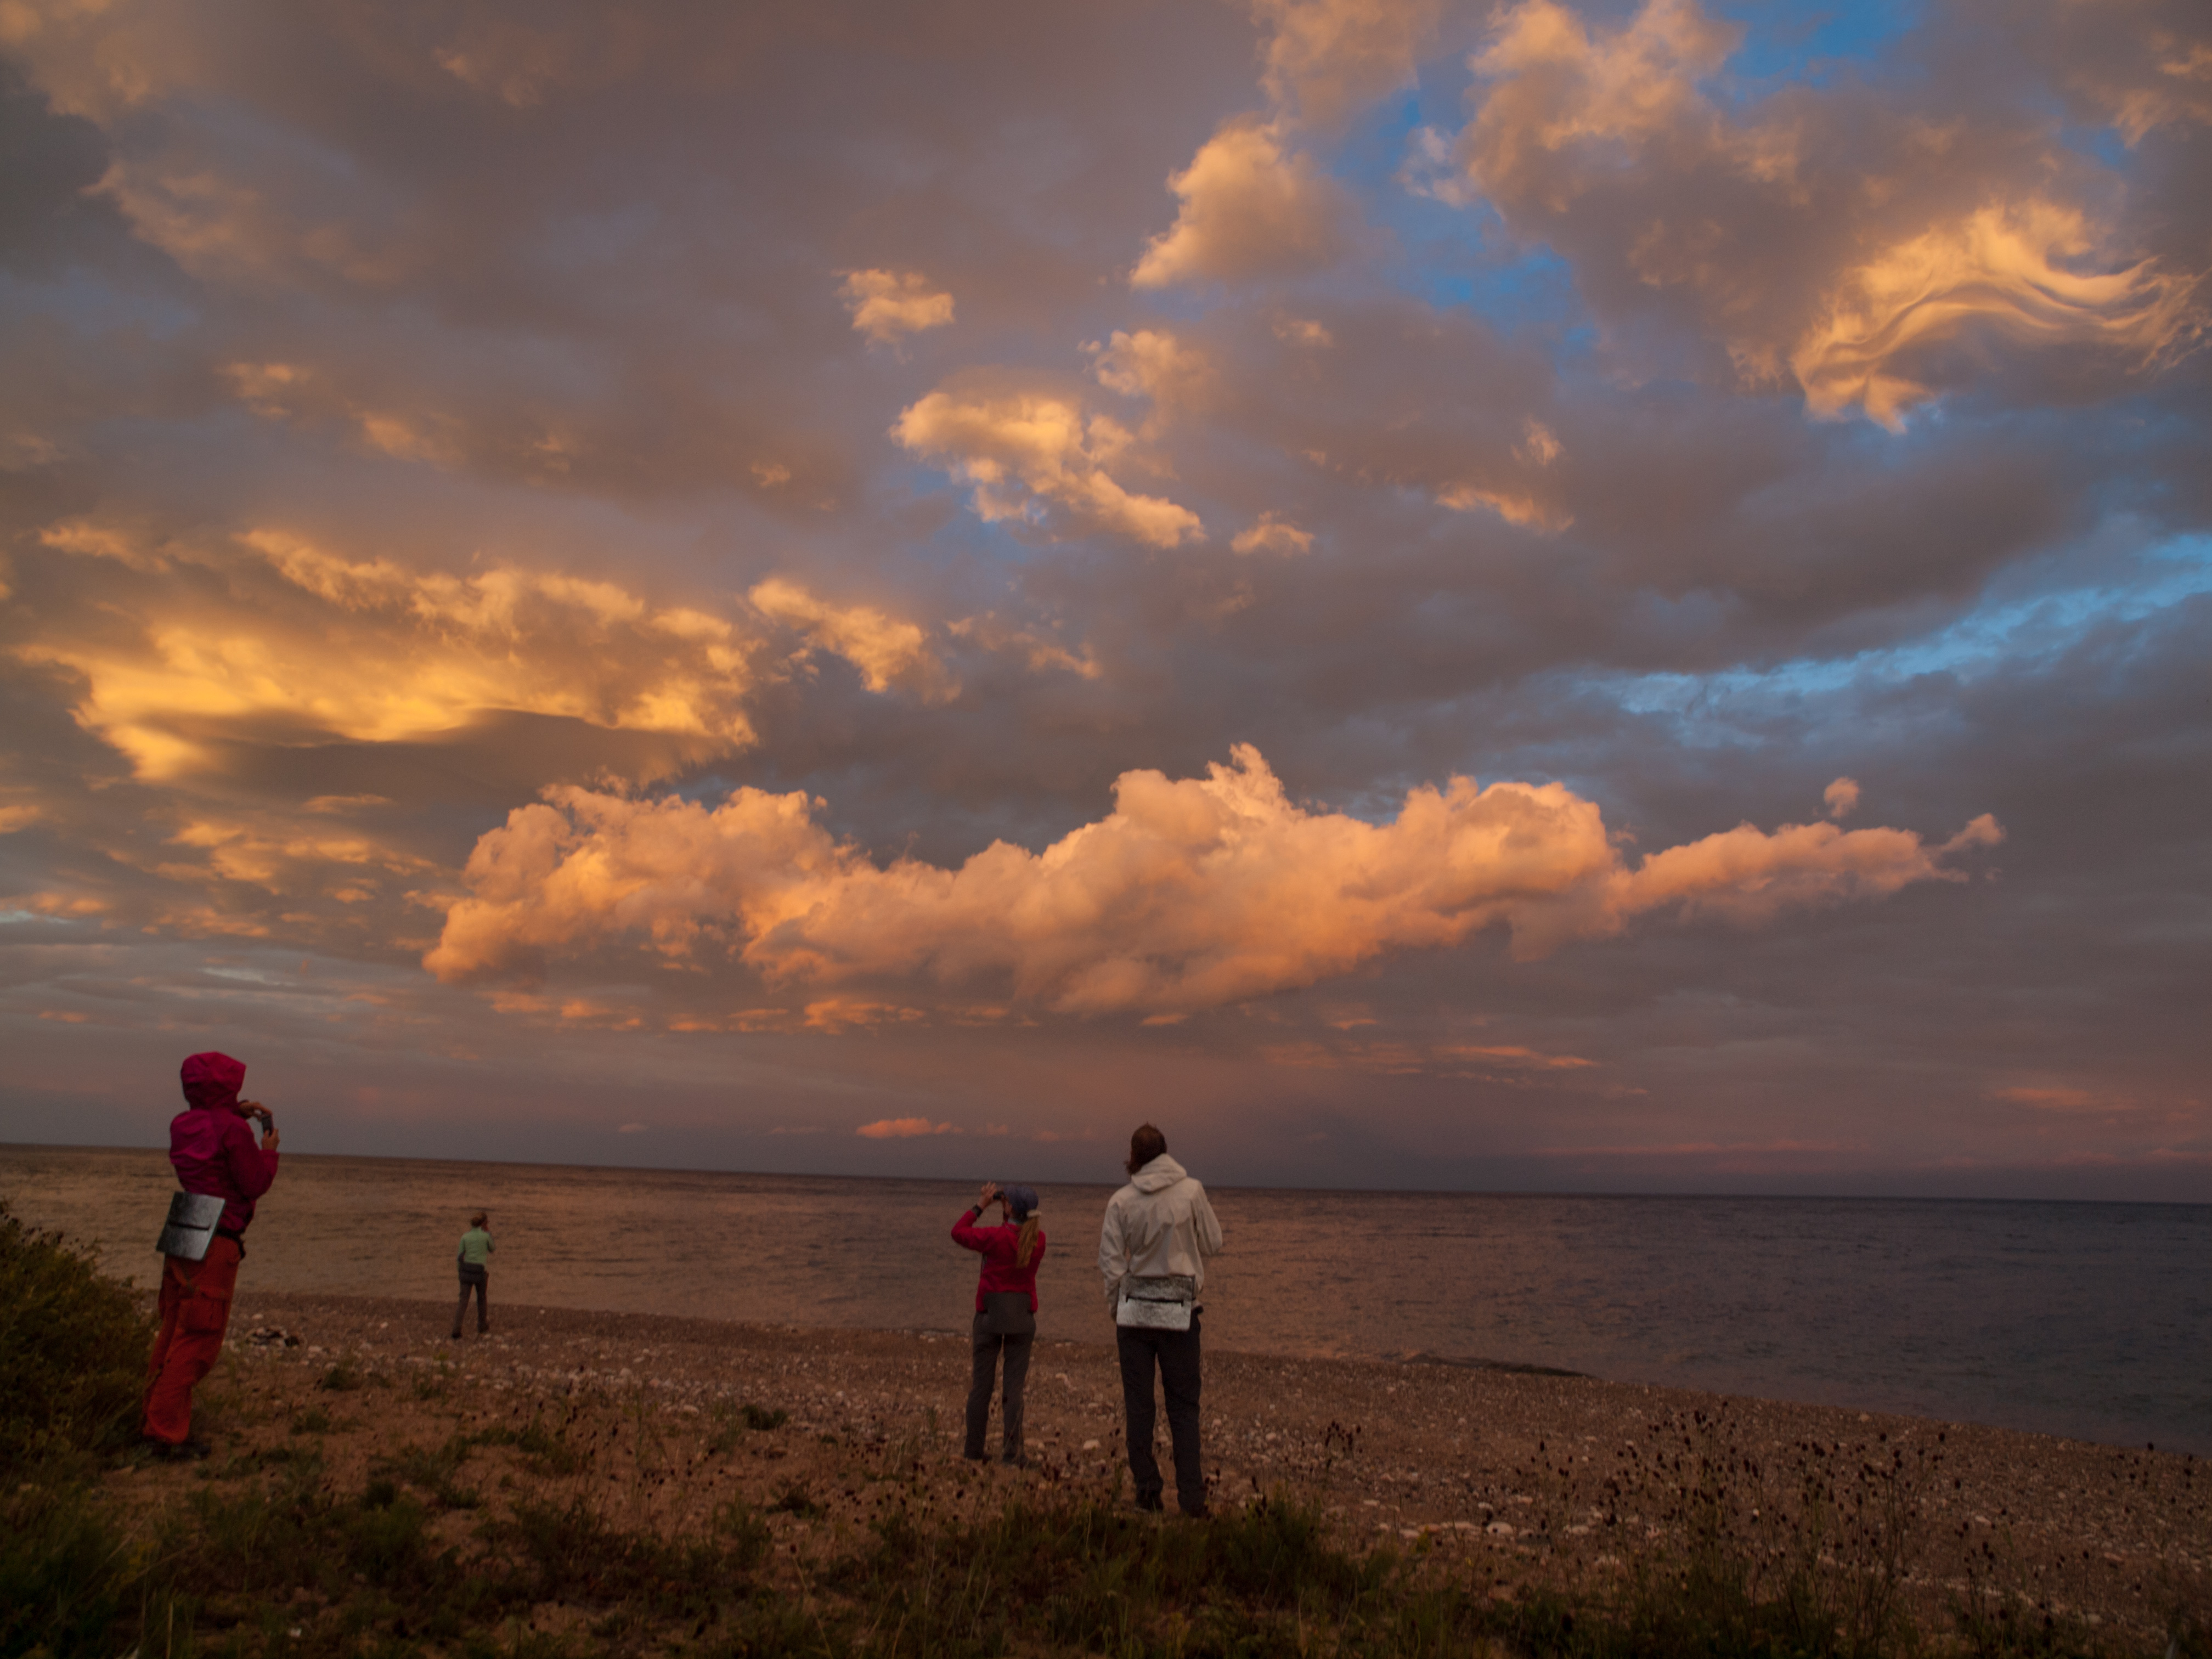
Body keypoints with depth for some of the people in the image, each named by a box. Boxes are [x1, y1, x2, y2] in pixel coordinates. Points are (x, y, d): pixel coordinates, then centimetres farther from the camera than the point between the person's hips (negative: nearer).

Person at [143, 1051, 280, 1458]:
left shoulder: (182, 1124, 8)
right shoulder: (232, 1130, -15)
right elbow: (253, 1184, -11)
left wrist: (236, 1112, 23)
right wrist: (268, 1151, 3)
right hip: (215, 1245, -8)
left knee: (173, 1331, 18)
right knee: (197, 1339, -4)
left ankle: (156, 1419, 26)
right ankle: (167, 1431, -3)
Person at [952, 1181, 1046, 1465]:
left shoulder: (996, 1237, -14)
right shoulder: (1038, 1239, -3)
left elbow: (958, 1232, -1)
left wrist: (981, 1205, 4)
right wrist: (1001, 1201, 9)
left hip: (991, 1313, -2)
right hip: (1023, 1314, 2)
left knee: (981, 1384, 9)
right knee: (1014, 1386, 5)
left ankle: (974, 1450, 17)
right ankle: (1011, 1451, 1)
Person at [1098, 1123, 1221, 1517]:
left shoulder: (1121, 1201, -4)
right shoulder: (1192, 1191, -6)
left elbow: (1111, 1263, -1)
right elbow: (1212, 1243, 1)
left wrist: (1115, 1310, 11)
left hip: (1134, 1310, 1)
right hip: (1179, 1311, 0)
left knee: (1138, 1404, 10)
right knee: (1184, 1405, 6)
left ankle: (1147, 1488, 12)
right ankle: (1192, 1495, 3)